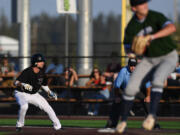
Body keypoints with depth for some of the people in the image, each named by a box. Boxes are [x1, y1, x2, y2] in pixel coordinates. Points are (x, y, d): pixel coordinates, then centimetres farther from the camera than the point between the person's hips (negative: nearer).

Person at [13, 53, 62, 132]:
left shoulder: (42, 73, -5)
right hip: (22, 93, -6)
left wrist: (49, 92, 10)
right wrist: (22, 85, -52)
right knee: (24, 106, -36)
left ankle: (57, 126, 16)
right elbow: (16, 82, -33)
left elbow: (43, 84, 16)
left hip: (34, 95, 6)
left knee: (47, 107, 1)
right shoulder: (27, 72, -25)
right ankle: (19, 125, -12)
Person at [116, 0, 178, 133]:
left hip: (169, 57, -4)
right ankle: (123, 121, 10)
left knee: (157, 80, -34)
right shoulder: (131, 27, -9)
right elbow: (129, 49, -1)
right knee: (131, 88, -7)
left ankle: (152, 115, -37)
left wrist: (152, 36, -52)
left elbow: (172, 28, -39)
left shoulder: (155, 16, -21)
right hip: (149, 59, 4)